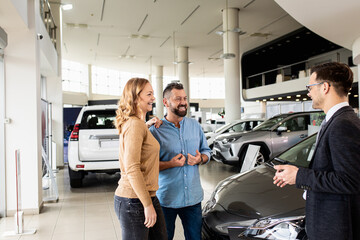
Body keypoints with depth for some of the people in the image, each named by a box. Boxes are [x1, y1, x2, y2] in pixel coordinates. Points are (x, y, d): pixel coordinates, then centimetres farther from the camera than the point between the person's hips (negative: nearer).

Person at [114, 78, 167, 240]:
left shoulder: (137, 123, 13)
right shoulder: (135, 125, -17)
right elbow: (132, 169, -22)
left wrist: (148, 124, 24)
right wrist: (147, 204, -19)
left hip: (148, 196, 10)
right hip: (134, 201, -10)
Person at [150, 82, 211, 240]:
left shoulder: (195, 125, 6)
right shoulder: (155, 130, -9)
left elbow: (206, 151, 15)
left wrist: (200, 159, -8)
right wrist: (170, 164, -23)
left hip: (193, 197, 4)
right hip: (166, 198, -3)